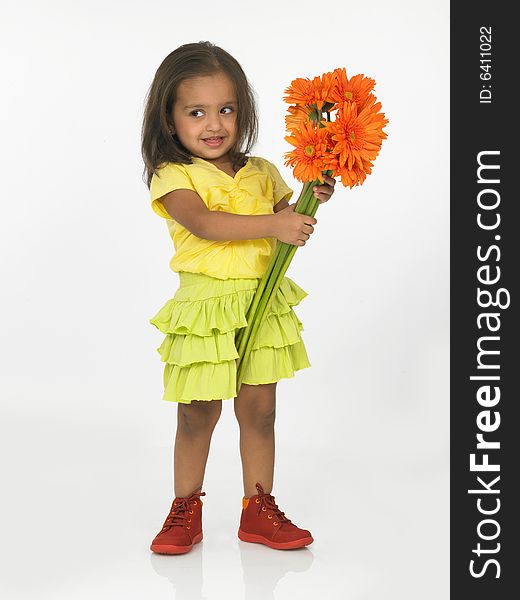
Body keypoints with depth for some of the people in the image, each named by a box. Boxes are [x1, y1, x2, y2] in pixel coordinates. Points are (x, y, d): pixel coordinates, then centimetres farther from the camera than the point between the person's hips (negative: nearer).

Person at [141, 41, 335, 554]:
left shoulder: (261, 173, 8)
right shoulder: (173, 176, -7)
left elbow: (289, 228, 17)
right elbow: (203, 223, -24)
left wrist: (310, 200, -3)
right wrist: (274, 224, -30)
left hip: (263, 303, 4)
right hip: (205, 307, -4)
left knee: (260, 410, 10)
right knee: (197, 415, 6)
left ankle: (258, 511, 25)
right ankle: (186, 511, 25)